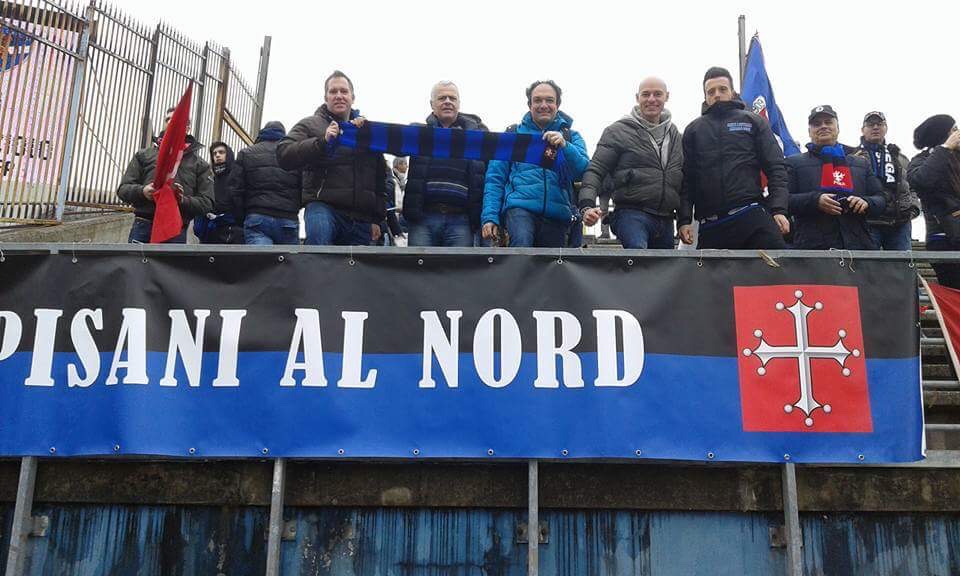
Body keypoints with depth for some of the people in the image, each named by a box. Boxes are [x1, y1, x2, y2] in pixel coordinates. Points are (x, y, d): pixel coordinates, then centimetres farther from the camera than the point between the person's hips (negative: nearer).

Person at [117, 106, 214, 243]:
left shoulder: (199, 165, 11)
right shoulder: (144, 155, 14)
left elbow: (207, 203, 4)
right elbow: (123, 188, 11)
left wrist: (183, 200, -16)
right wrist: (142, 191, -11)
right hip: (143, 228, 1)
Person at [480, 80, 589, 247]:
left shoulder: (571, 136, 14)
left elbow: (584, 172, -2)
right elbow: (495, 178, 9)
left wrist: (565, 146, -19)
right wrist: (490, 216, -3)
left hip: (557, 213, 3)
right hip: (520, 206, -3)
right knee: (522, 243, -33)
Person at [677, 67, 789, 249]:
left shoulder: (753, 121, 14)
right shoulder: (693, 130, 18)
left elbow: (775, 167, 7)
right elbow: (685, 178, 12)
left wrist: (778, 209, -6)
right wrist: (684, 219, 1)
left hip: (752, 216, -2)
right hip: (711, 225, 2)